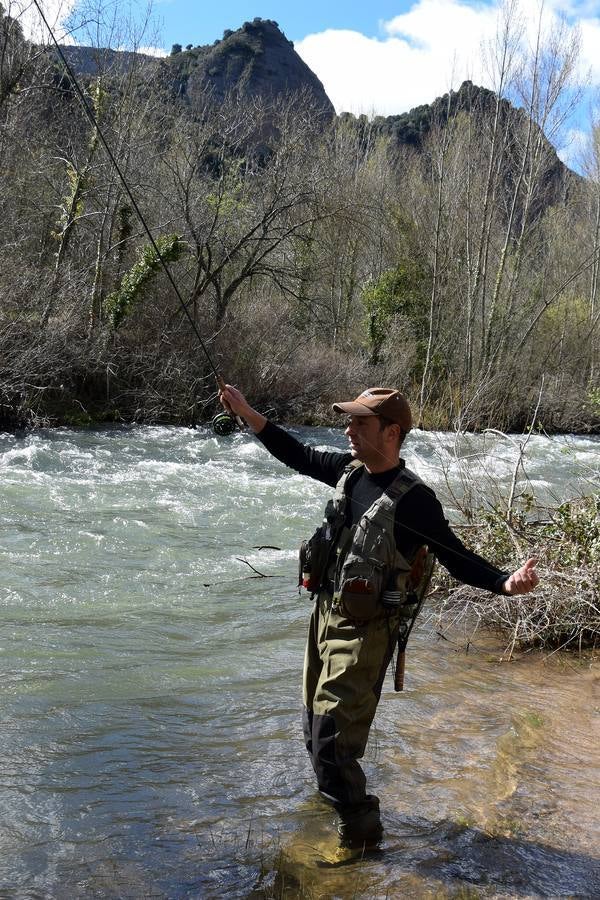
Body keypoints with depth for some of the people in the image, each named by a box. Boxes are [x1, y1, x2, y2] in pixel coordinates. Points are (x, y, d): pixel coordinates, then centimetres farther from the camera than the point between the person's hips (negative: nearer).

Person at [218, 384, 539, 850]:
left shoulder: (412, 497, -20)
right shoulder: (349, 470, 0)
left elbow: (457, 558, -17)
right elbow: (300, 456, 15)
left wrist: (507, 582, -33)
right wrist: (248, 414, 12)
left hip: (364, 629, -8)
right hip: (325, 614, 8)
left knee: (333, 735, -7)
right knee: (316, 725, 23)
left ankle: (361, 831, 12)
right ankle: (336, 793, 48)